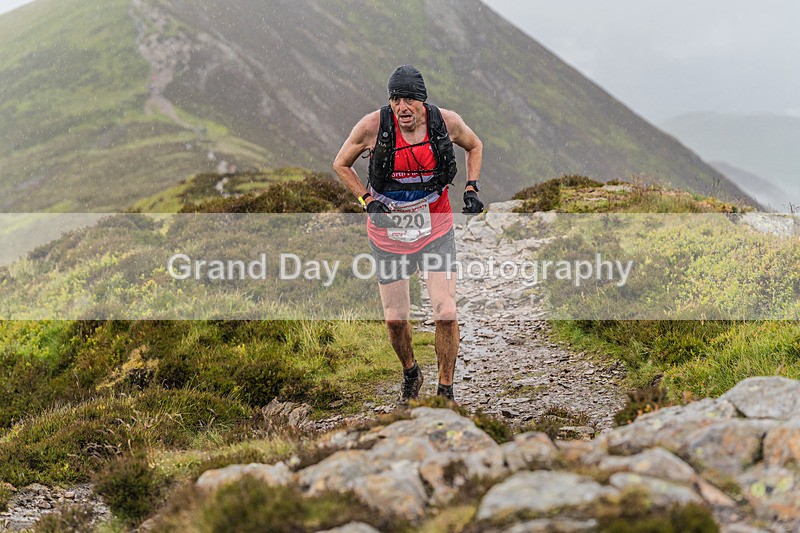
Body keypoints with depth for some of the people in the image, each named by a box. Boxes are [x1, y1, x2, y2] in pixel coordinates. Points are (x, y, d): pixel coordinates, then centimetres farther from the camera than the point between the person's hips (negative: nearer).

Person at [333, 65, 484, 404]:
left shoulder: (446, 122, -11)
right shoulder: (372, 126, -16)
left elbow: (474, 146, 11)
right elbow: (341, 164, 0)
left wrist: (471, 188, -2)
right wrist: (368, 201, -12)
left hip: (436, 229, 0)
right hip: (389, 232, 0)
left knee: (446, 315, -10)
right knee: (395, 319, 6)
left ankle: (445, 391, 8)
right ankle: (410, 376, 36)